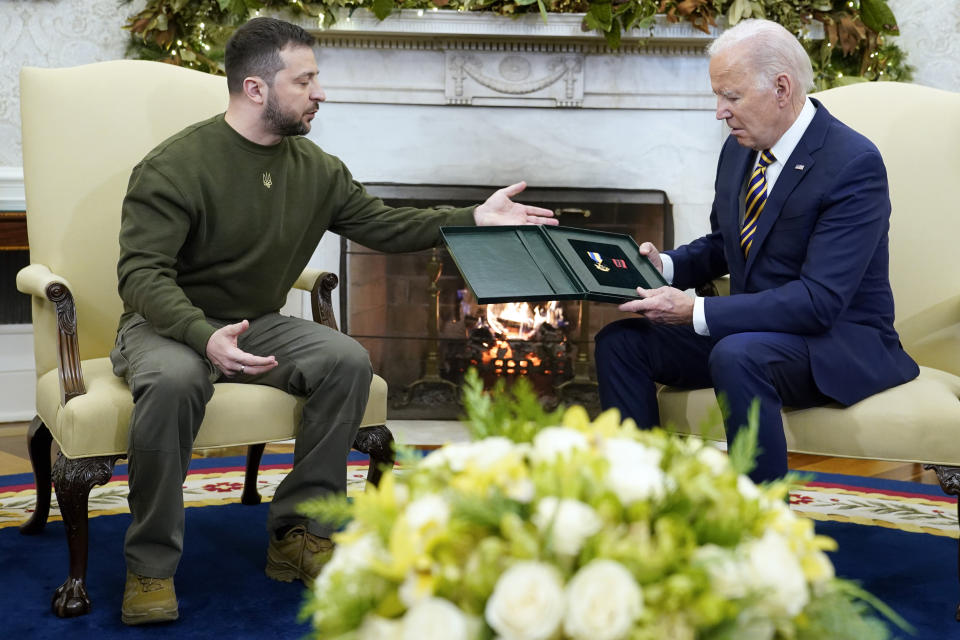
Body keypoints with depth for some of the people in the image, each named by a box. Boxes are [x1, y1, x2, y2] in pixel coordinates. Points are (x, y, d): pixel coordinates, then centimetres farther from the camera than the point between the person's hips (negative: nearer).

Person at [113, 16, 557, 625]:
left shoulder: (316, 168, 2)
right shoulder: (175, 166, -17)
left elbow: (381, 224, 10)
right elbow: (142, 272, -24)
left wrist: (474, 218, 0)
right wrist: (205, 337, -42)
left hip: (258, 324, 6)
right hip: (167, 325, -5)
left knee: (348, 360, -21)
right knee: (174, 381, -39)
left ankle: (297, 534, -9)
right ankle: (150, 564, -21)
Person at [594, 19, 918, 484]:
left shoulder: (854, 164, -20)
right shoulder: (740, 148, 4)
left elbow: (820, 301, -26)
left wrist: (696, 312, -29)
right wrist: (666, 265, -2)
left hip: (839, 338, -8)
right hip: (749, 328, 8)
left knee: (736, 356, -37)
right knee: (620, 341, -6)